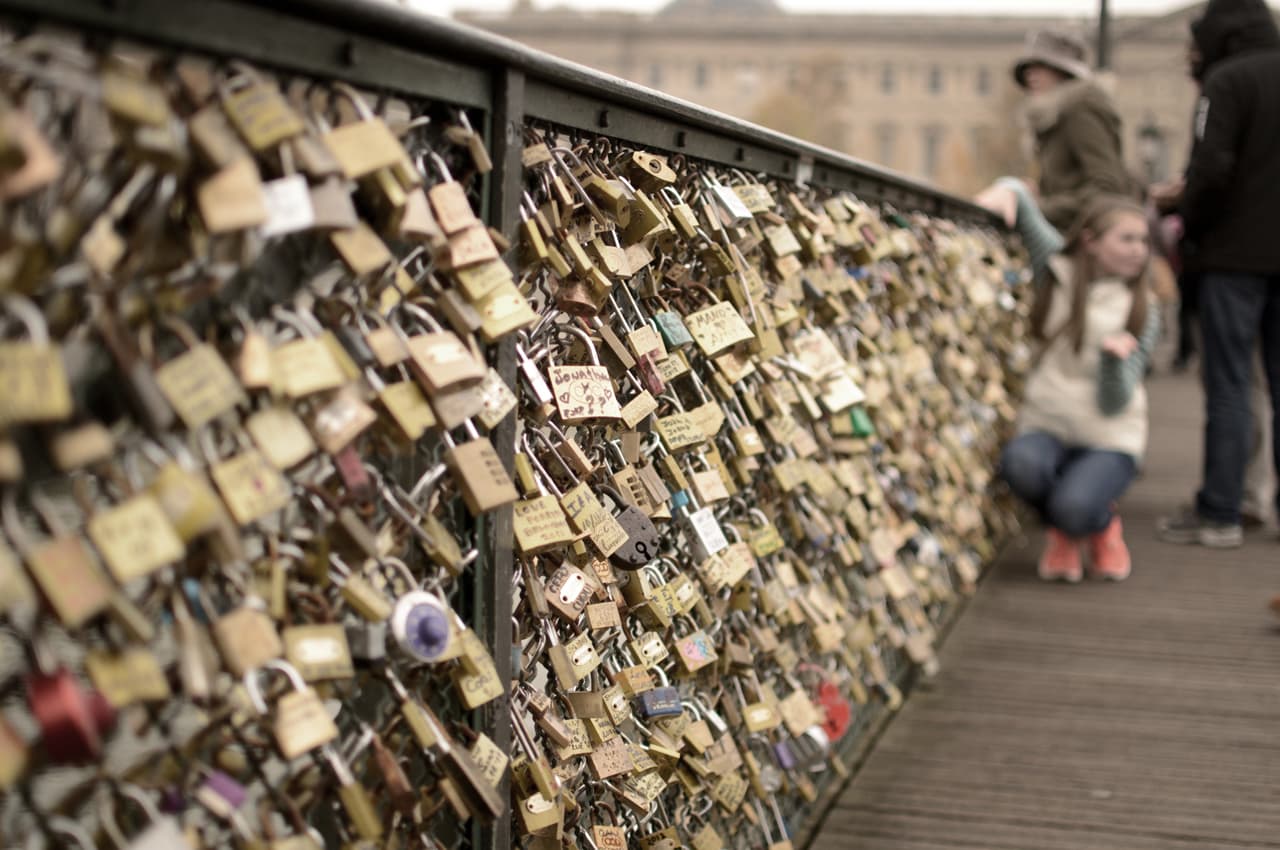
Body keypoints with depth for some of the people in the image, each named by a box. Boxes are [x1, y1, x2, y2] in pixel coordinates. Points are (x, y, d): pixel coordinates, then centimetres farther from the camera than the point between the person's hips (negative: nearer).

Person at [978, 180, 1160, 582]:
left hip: (1109, 438, -1)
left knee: (1074, 508, -33)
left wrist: (1114, 357, -30)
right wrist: (1005, 191, -16)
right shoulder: (1059, 270, 0)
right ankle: (1061, 534, 0)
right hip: (1045, 427, 2)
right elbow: (1020, 196, 9)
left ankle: (1105, 526, 9)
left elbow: (1115, 404, -10)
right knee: (1021, 462, -36)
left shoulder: (1142, 312, -2)